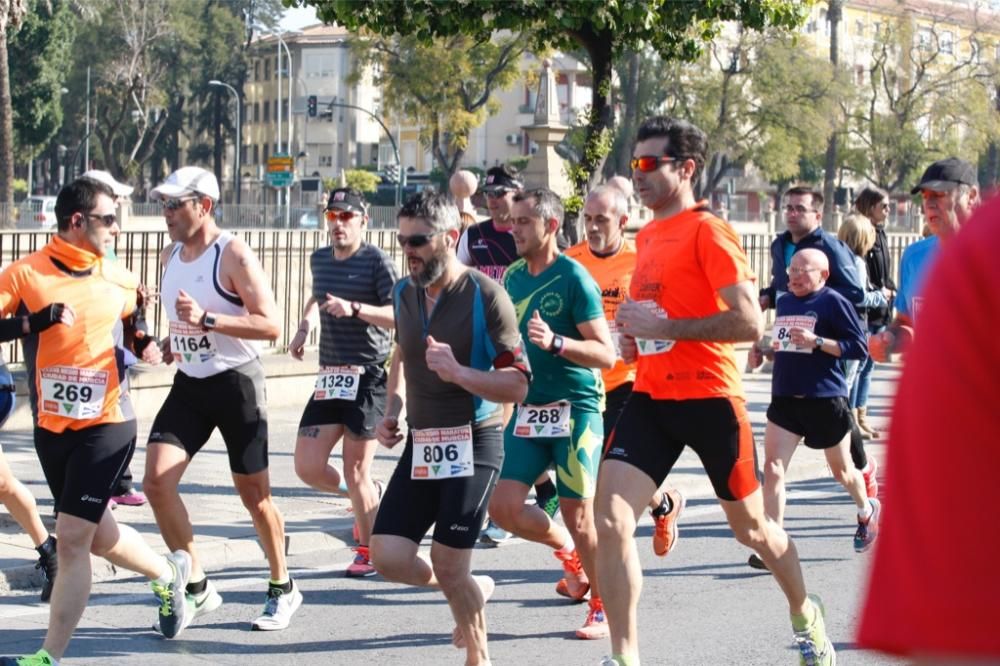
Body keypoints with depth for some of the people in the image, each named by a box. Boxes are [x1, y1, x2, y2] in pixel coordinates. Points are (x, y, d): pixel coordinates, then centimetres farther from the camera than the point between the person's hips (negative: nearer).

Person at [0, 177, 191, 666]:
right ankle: (168, 573, 45)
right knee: (98, 536, 16)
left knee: (71, 538, -10)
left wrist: (146, 345, 2)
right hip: (51, 427, 1)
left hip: (107, 425, -1)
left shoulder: (119, 278, 4)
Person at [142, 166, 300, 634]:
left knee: (254, 494, 3)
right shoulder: (171, 255, 8)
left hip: (236, 382, -6)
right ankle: (196, 587, 4)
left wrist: (206, 320, -28)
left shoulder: (233, 254, -14)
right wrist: (171, 341, 6)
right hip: (189, 384, 6)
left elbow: (271, 324, -20)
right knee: (157, 481, -9)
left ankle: (282, 589, 24)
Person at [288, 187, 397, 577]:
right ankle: (368, 497, 28)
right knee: (308, 468, 0)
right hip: (329, 377, 7)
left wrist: (354, 308, -30)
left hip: (367, 378, -7)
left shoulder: (377, 262, -8)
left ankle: (369, 552, 15)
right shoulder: (319, 260, 13)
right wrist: (305, 325, 19)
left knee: (356, 473, -4)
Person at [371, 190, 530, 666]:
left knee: (448, 567, -5)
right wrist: (392, 409, 10)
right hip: (420, 443, 6)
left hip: (472, 442, -6)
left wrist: (458, 373, -31)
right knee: (388, 558, -2)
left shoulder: (486, 296, -15)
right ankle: (472, 591, 27)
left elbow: (517, 385, -17)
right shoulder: (404, 293, 6)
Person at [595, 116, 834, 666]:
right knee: (609, 520, -12)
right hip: (650, 397, 6)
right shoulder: (646, 237, 12)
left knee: (750, 527, 13)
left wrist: (664, 328, -20)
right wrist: (635, 334, 8)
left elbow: (749, 323, -20)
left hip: (709, 398, -6)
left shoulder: (708, 231, -12)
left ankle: (806, 614, 41)